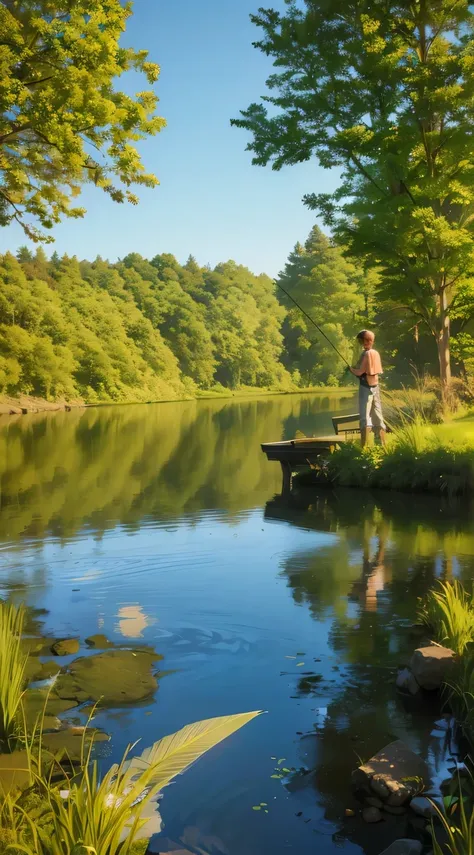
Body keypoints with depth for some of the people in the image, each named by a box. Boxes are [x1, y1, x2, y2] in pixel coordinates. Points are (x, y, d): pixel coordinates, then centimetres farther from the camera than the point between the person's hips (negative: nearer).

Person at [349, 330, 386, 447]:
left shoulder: (366, 353, -14)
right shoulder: (375, 353, 9)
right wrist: (356, 369, 14)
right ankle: (382, 444, 13)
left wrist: (351, 370, 4)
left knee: (365, 416, -6)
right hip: (375, 386, 7)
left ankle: (364, 446, -8)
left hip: (366, 387, -7)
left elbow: (359, 372, -15)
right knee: (377, 416, 10)